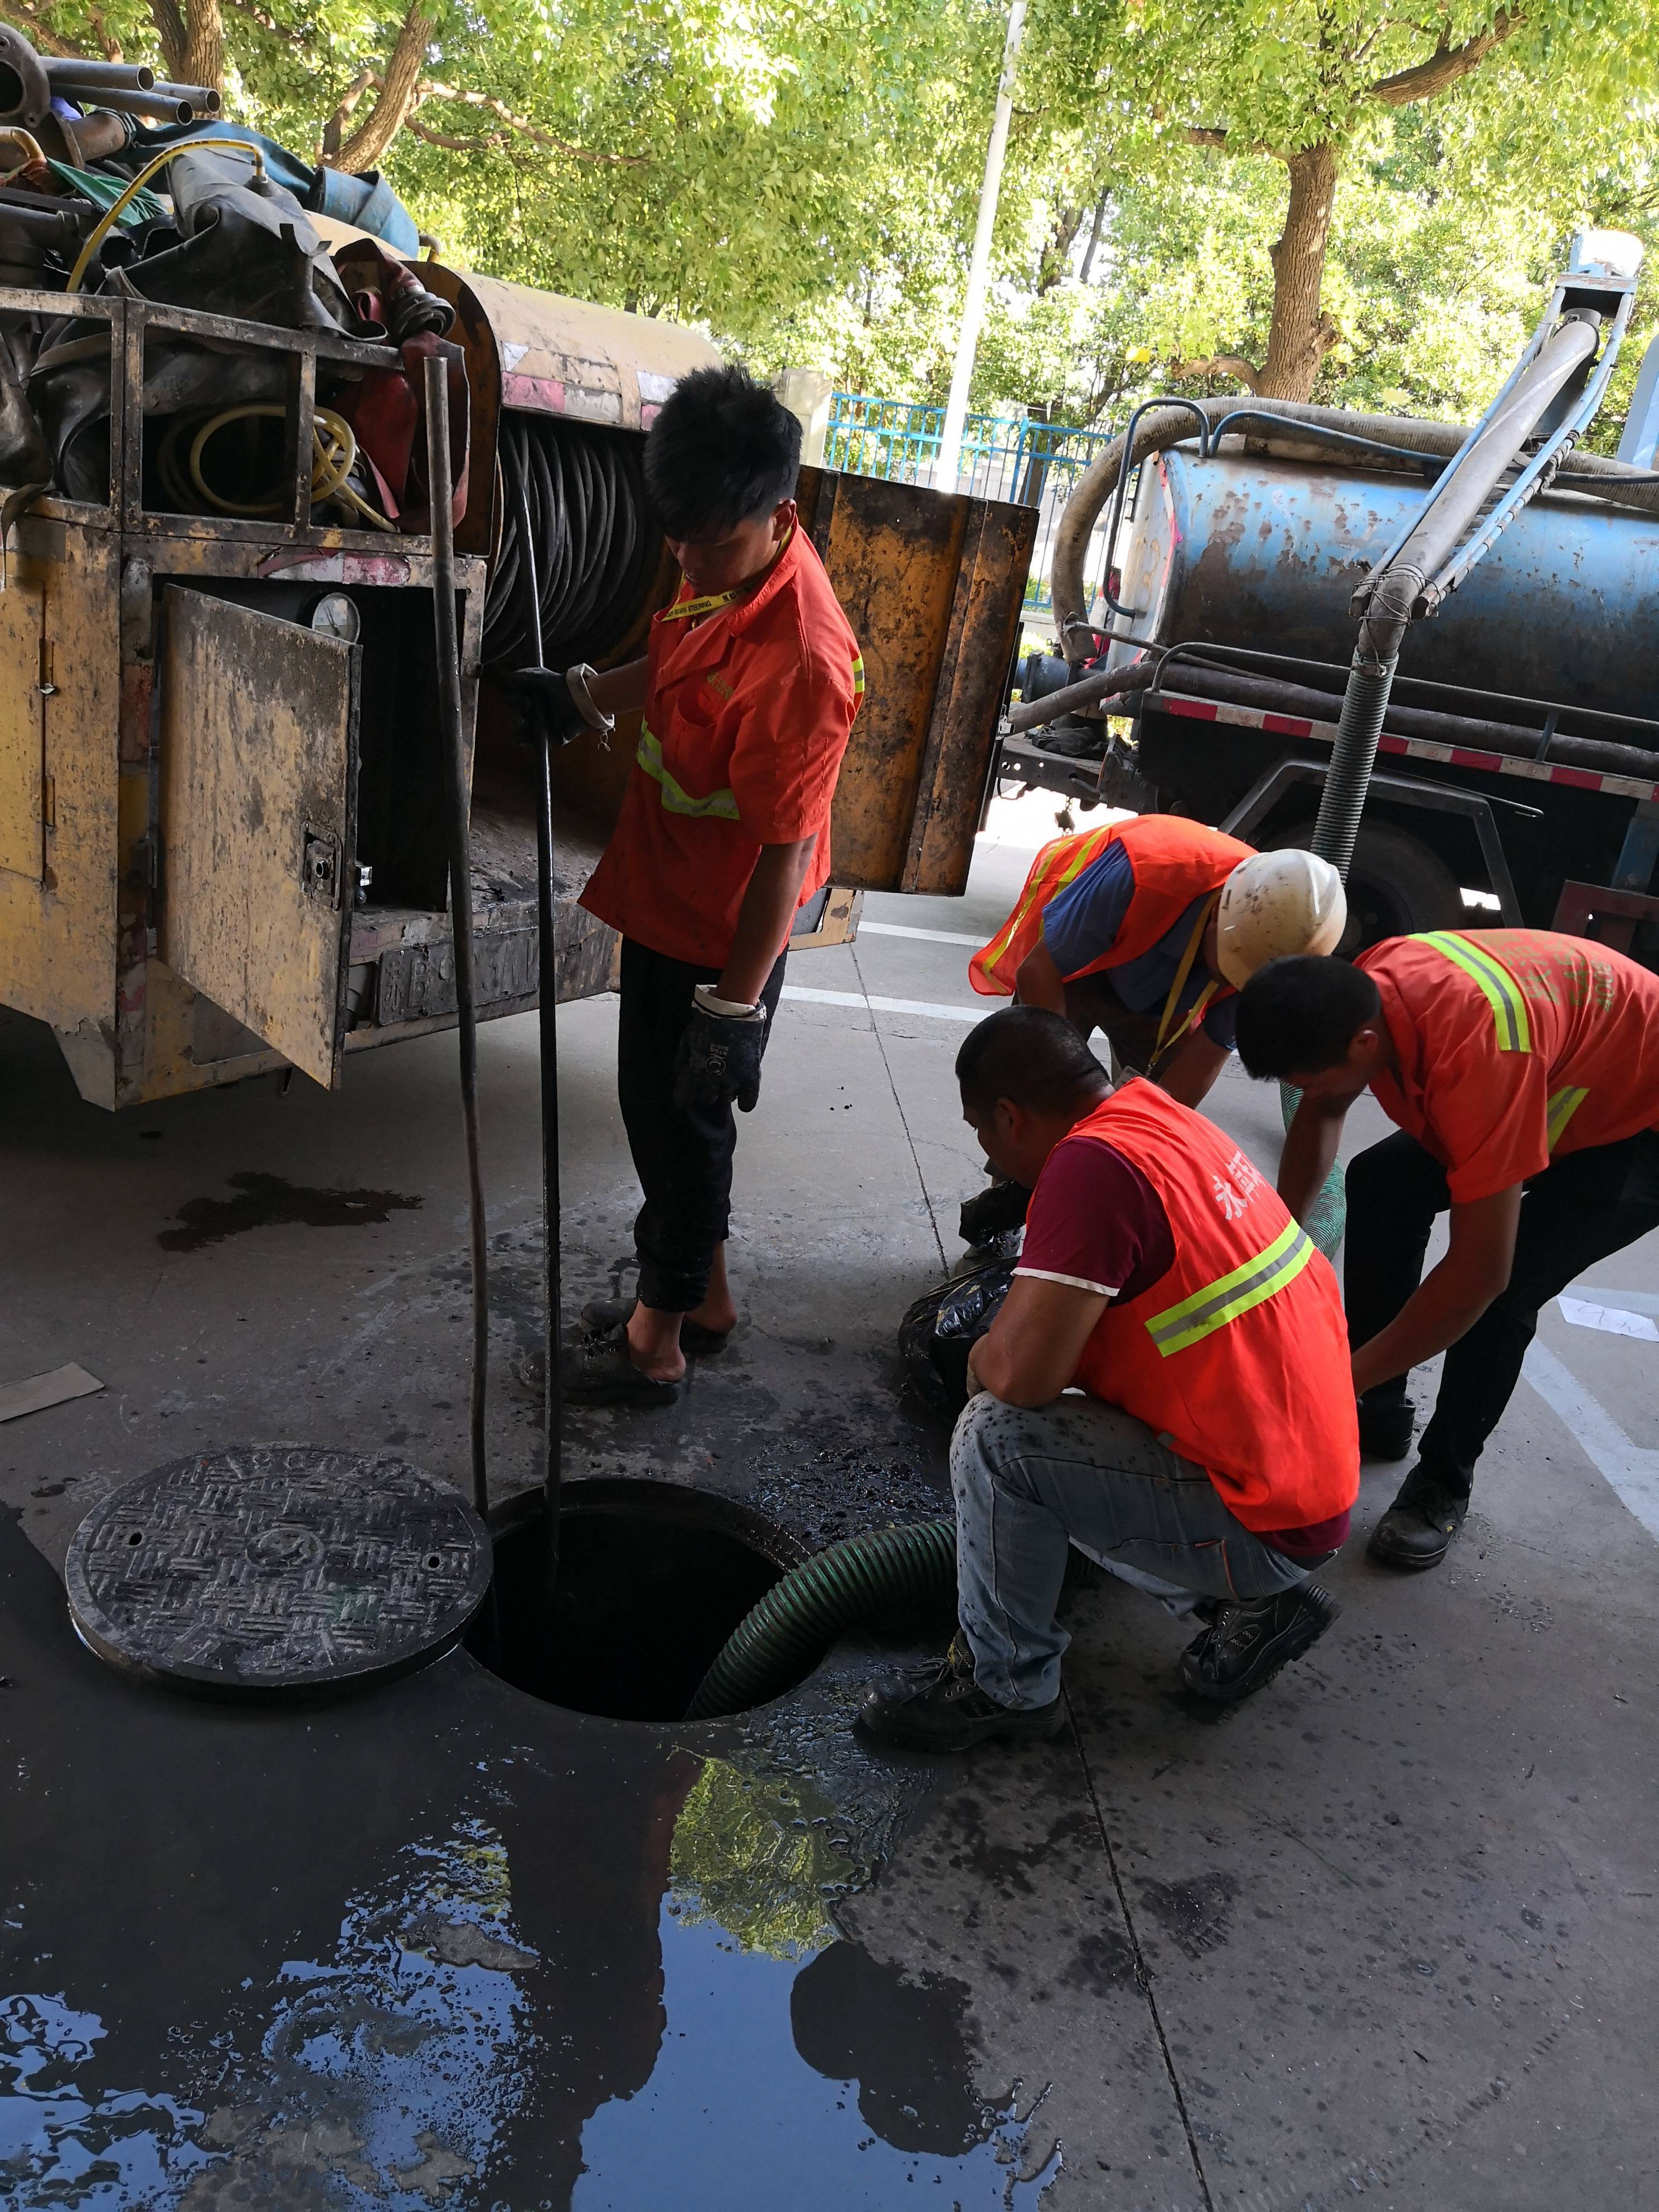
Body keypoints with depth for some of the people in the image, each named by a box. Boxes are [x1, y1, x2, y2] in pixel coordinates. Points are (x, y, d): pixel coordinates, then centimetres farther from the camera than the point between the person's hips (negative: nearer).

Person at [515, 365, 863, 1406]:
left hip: (720, 936, -10)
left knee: (681, 1117, 7)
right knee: (662, 1107, 22)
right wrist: (586, 694, 2)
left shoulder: (799, 663, -32)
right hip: (665, 899, 10)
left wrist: (733, 1008, -24)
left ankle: (655, 1341, 28)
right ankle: (704, 1297, 41)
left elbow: (785, 852, -28)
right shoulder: (730, 570, -3)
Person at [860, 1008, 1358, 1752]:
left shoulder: (1094, 1163, -25)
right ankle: (1248, 1605, 20)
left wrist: (982, 1359, -6)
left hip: (1265, 1523, -10)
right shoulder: (1161, 1115, 5)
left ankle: (1004, 1685, 4)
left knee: (996, 1438, -18)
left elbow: (1020, 1373, -27)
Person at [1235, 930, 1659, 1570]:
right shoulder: (1357, 991, -20)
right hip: (1561, 1080, 8)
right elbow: (1320, 1116, 2)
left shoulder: (1478, 1050, -44)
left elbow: (1479, 1273, -39)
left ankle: (1444, 1482, 2)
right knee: (1380, 1184, 1)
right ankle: (1379, 1416, 13)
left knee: (1500, 1294, -22)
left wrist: (1346, 1378, -30)